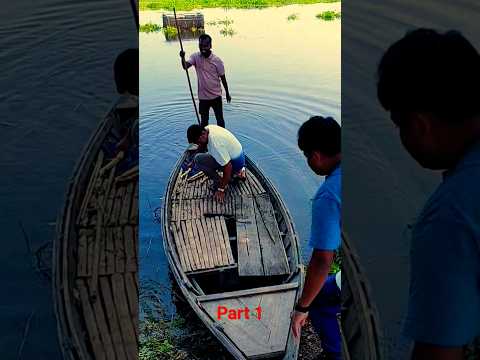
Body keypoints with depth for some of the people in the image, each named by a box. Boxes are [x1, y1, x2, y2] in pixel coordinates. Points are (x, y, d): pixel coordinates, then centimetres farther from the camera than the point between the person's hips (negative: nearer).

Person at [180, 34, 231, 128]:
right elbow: (185, 67, -22)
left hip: (216, 96, -1)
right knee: (204, 121, 14)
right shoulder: (195, 57, -6)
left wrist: (227, 93, 6)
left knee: (220, 120, 10)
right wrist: (183, 58, -43)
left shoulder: (217, 60, -11)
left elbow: (223, 78, -1)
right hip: (203, 96, 2)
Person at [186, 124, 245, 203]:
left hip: (236, 162, -9)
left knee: (198, 160, -19)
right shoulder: (207, 129, -7)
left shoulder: (215, 144, -33)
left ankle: (219, 183, -5)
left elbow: (228, 167, -30)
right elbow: (201, 146, 14)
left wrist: (221, 189, -23)